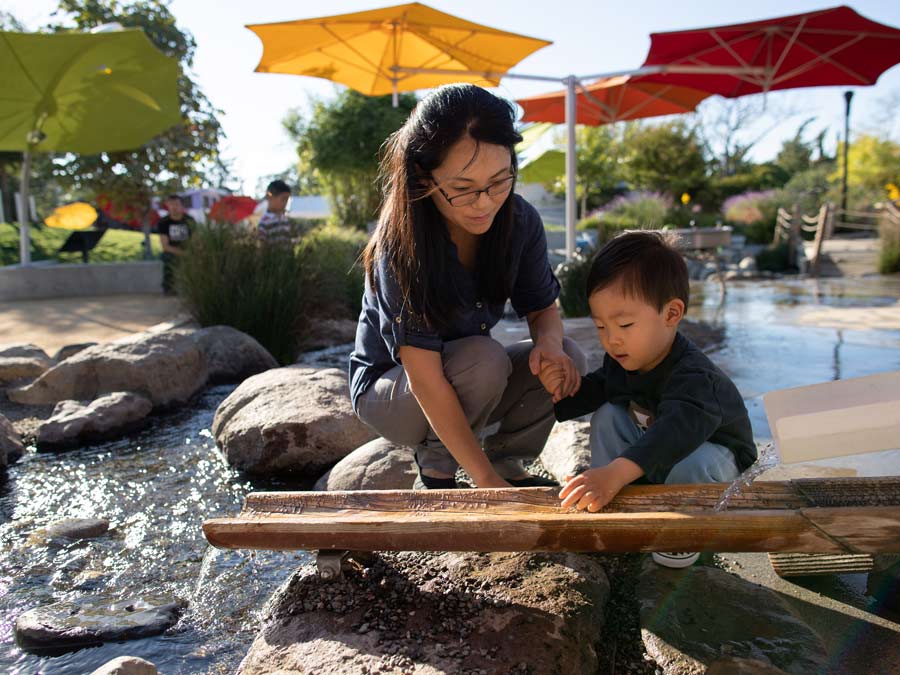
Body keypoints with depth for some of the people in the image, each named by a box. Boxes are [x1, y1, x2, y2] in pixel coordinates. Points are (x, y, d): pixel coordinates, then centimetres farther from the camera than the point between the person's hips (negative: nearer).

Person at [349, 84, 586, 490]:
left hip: (469, 386, 5)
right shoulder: (400, 244, -31)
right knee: (485, 358, -32)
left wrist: (549, 342, -26)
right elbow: (424, 380, -34)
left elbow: (543, 308, -1)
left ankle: (507, 462, 3)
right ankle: (434, 474, -10)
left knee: (567, 358, -16)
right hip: (385, 389, -5)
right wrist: (486, 480, -34)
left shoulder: (520, 221, -15)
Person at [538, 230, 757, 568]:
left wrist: (615, 473, -71)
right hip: (650, 457, 7)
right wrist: (568, 389, -26)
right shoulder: (621, 359, -13)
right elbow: (598, 390, 0)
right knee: (606, 417, -11)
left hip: (712, 454, -6)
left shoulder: (693, 377, -39)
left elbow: (677, 432, -56)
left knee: (693, 464, -38)